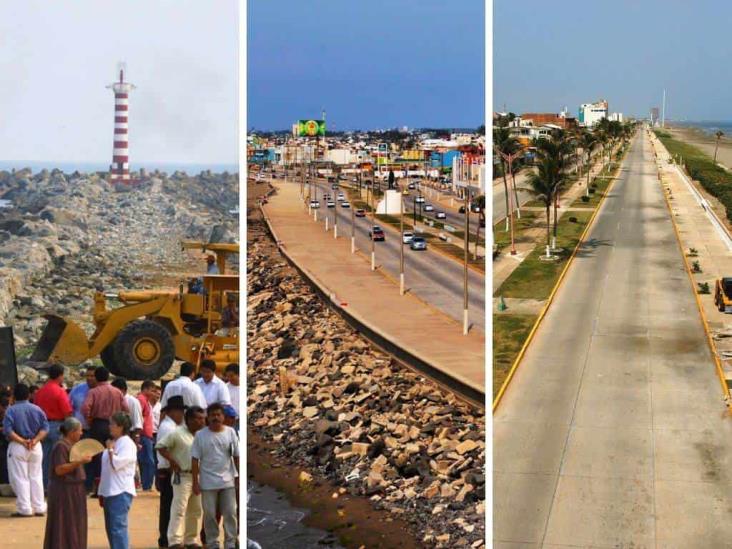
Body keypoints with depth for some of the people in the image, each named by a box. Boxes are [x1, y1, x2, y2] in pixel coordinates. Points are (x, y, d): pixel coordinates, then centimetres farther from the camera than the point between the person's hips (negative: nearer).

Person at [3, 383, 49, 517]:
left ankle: (25, 509, 1)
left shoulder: (11, 410, -9)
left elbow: (8, 430, -17)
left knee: (20, 478, 3)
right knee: (36, 477, 12)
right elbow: (44, 428, -3)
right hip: (36, 447, 4)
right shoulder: (37, 409, 3)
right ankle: (39, 508, 13)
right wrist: (35, 440, -11)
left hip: (17, 447, -4)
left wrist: (22, 441, -15)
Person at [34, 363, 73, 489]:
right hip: (57, 426, -6)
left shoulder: (40, 391, 5)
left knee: (44, 458, 11)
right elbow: (67, 413, -16)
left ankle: (44, 486, 15)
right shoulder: (60, 391, -13)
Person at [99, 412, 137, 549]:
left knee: (118, 527, -14)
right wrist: (101, 492, 21)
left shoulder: (127, 444, -10)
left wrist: (110, 450, -8)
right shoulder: (113, 442, 17)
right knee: (110, 528, 12)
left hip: (121, 492, -9)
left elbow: (116, 464, -20)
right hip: (109, 491, 9)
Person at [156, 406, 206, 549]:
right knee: (179, 509, -10)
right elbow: (160, 446, -9)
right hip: (182, 477, -7)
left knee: (195, 510, 12)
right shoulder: (177, 433, -10)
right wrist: (171, 460, -15)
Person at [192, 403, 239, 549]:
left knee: (230, 513, 3)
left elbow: (237, 456, 4)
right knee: (210, 515, 6)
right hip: (208, 482, -1)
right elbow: (195, 459, -2)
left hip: (228, 481, 1)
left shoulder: (230, 432, 1)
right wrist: (195, 482, -5)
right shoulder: (200, 435, -4)